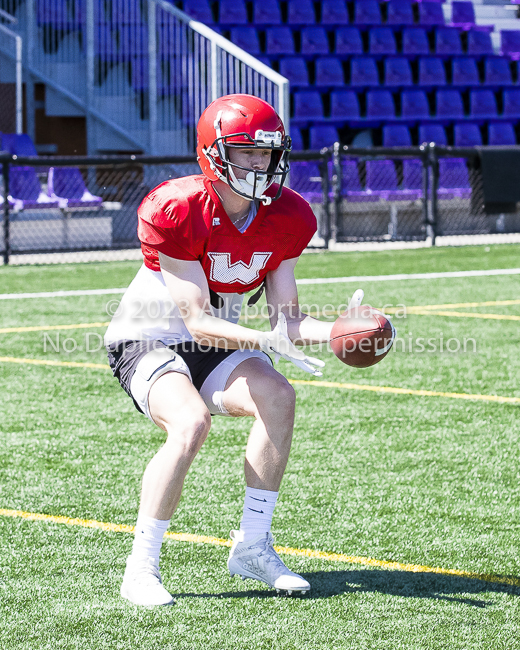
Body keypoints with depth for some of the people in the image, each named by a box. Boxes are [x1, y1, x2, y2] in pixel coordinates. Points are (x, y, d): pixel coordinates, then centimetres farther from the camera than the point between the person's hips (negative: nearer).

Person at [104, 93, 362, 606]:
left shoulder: (287, 218, -7)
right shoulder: (175, 212, -26)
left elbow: (286, 318, -6)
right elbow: (197, 322, -28)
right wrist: (266, 343, -43)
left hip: (216, 344, 5)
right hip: (149, 342, -5)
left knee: (277, 397, -24)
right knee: (190, 422, -33)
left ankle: (252, 546, -11)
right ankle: (141, 568, -21)